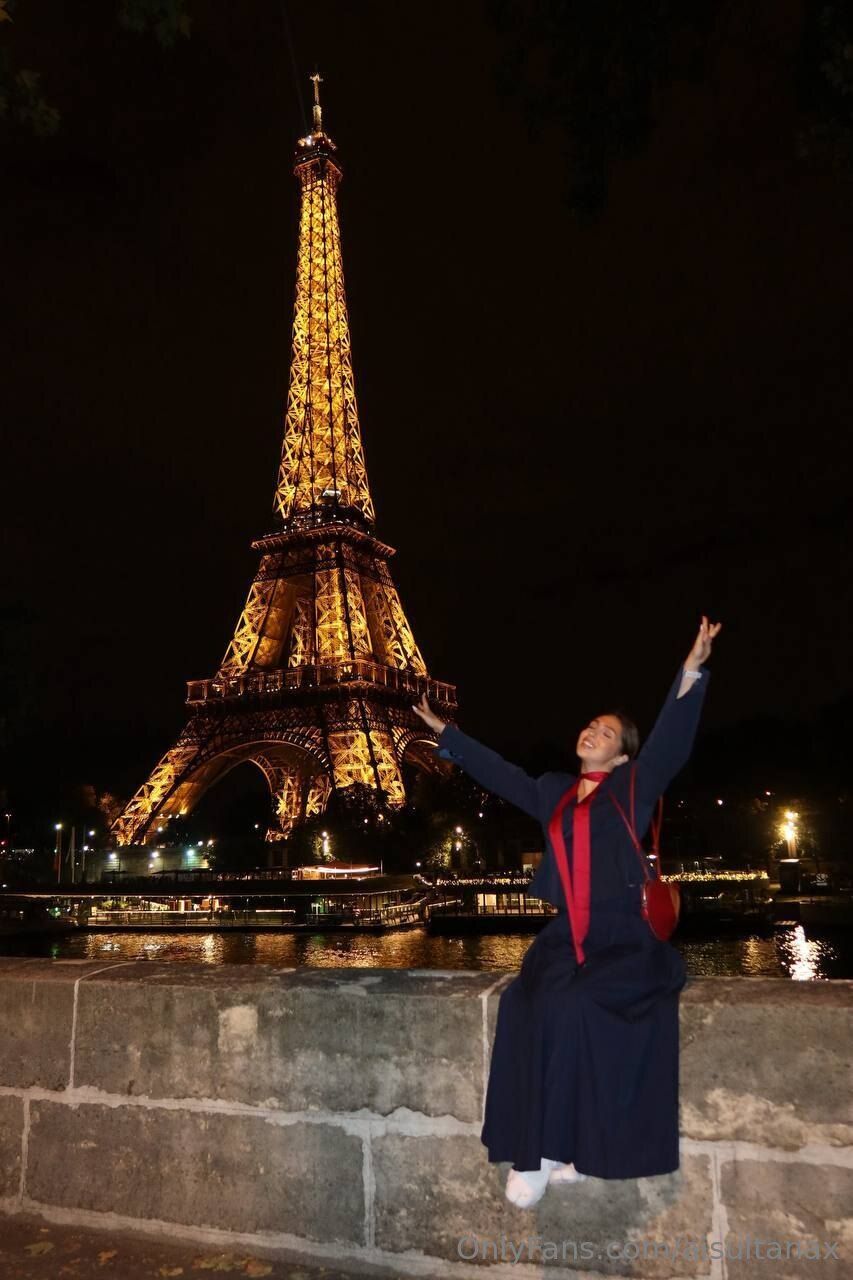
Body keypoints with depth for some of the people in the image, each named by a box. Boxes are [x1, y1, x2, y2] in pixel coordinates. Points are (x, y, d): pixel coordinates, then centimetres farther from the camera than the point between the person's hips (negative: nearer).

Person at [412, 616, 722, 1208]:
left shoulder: (634, 785, 4)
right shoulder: (553, 791, 16)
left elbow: (671, 739, -10)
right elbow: (498, 772, 27)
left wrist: (691, 673, -25)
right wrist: (446, 732, 34)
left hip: (623, 939, -4)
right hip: (563, 938, 4)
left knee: (570, 1007, -28)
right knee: (524, 1007, -23)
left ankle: (563, 1148, -13)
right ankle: (537, 1148, -16)